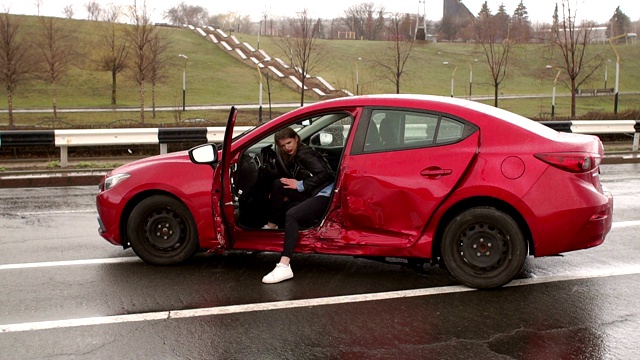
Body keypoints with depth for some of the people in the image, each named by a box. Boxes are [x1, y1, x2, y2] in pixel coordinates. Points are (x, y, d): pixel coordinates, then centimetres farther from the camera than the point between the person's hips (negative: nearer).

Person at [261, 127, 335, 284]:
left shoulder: (304, 154, -10)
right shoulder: (293, 157, 17)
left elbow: (325, 174, -18)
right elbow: (296, 181, 18)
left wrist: (300, 185, -14)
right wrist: (287, 194, 0)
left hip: (325, 194, -9)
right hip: (311, 194, 9)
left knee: (292, 214, -30)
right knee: (278, 185, 2)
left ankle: (284, 267, -40)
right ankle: (271, 227, 8)